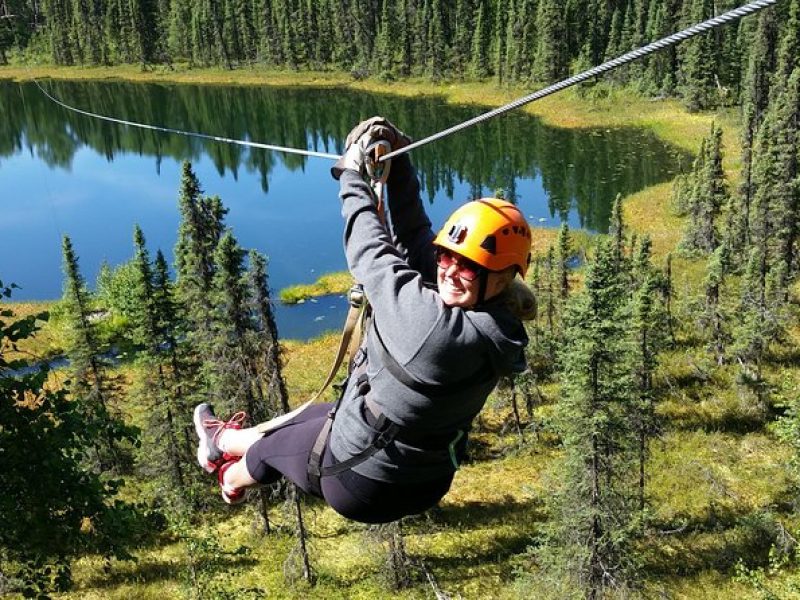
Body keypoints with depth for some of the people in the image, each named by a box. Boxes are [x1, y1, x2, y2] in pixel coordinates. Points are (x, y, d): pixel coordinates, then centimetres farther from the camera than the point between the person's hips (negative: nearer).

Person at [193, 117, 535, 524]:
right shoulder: (497, 329, -13)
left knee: (272, 445, 25)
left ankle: (231, 481, 60)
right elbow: (416, 240, -6)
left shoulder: (428, 319, -37)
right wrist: (397, 163, -5)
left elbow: (370, 250, -22)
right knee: (315, 416, 31)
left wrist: (353, 173, -8)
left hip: (359, 483, -7)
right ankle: (225, 439, 59)